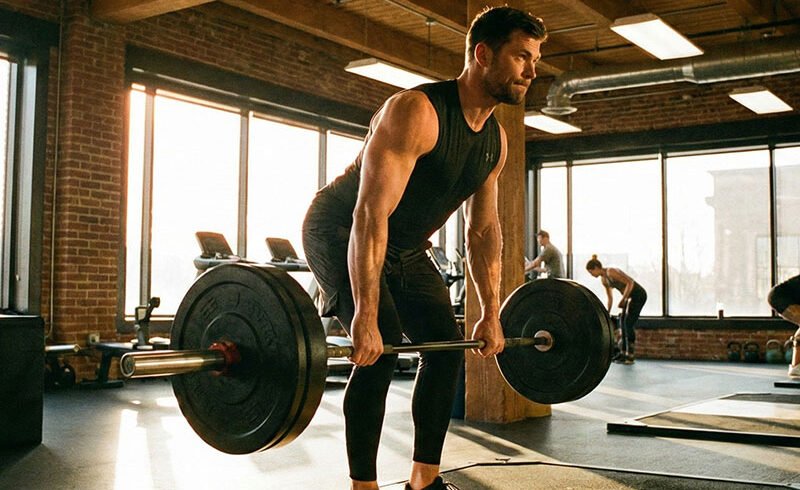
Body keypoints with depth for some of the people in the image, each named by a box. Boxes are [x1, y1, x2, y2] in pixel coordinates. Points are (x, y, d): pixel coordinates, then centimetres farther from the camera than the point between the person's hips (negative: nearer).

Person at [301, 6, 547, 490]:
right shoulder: (415, 112, -30)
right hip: (340, 233, -8)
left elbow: (484, 228, 5)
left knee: (447, 343, 2)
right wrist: (365, 315, -40)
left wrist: (491, 313, 3)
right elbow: (371, 213, -36)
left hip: (404, 246, 8)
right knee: (380, 346, -22)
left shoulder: (496, 140, -4)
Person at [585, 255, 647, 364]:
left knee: (629, 324, -10)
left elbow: (630, 282, -24)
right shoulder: (603, 280, 8)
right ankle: (623, 353, 15)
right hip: (630, 296, 9)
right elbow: (610, 298, 17)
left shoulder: (611, 272, -20)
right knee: (623, 324, 8)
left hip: (638, 295, -9)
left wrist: (623, 300, -25)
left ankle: (630, 356, -6)